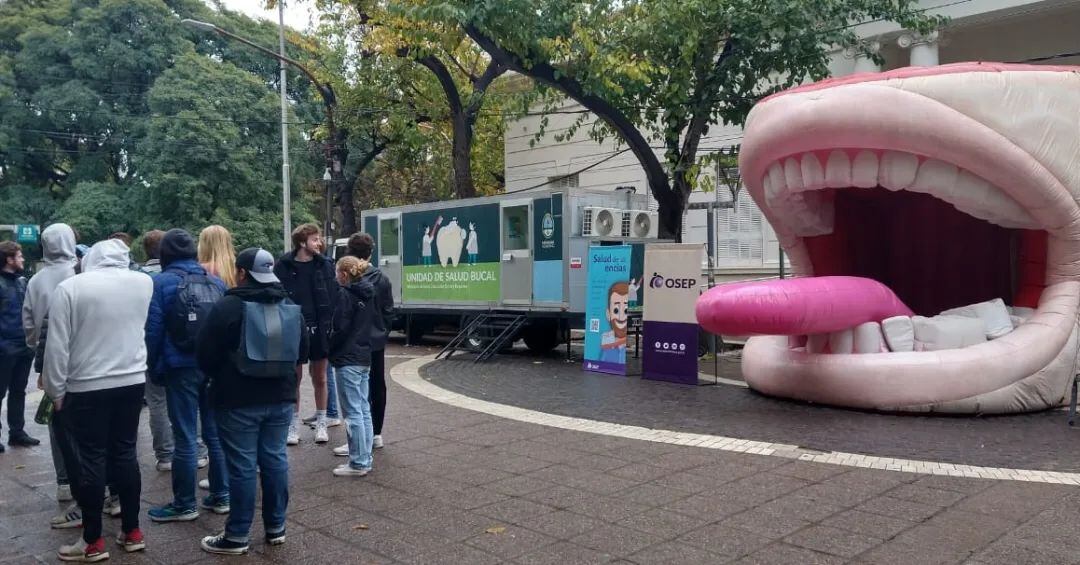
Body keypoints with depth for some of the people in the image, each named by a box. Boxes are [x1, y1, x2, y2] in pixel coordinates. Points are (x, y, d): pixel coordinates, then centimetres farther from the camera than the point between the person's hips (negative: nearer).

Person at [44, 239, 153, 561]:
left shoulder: (69, 288, -10)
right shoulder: (144, 283, -1)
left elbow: (57, 346, -8)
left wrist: (56, 390, 0)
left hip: (87, 387, -3)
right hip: (132, 382, 4)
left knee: (92, 459, 4)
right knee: (125, 453, 12)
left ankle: (93, 542, 12)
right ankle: (132, 532, 19)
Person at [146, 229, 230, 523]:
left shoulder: (161, 283, -5)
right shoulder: (216, 282, 7)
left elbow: (153, 330, -8)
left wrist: (153, 365, 4)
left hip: (181, 367, -4)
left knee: (185, 437, 2)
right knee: (215, 432, 12)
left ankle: (185, 504, 11)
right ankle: (220, 496, 19)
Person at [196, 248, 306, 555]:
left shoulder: (228, 306, -12)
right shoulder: (291, 307, 7)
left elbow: (205, 354, -7)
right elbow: (303, 349, 16)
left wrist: (219, 377, 12)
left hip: (239, 400, -5)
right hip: (281, 396, 5)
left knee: (242, 465, 0)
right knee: (275, 459, 11)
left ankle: (237, 536, 9)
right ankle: (276, 527, 20)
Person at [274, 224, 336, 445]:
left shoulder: (325, 265, 0)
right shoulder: (283, 267, -5)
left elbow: (333, 297, 0)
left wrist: (331, 326, -6)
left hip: (319, 331, 1)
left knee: (320, 379, 11)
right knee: (294, 379, 9)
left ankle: (321, 423, 23)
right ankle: (293, 425, 21)